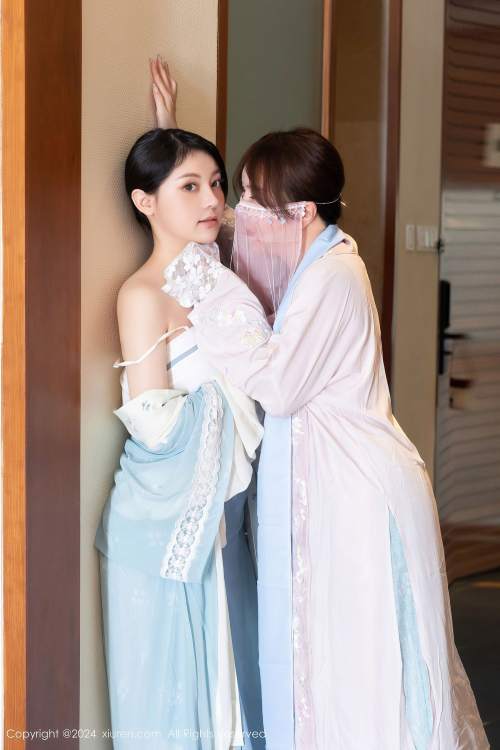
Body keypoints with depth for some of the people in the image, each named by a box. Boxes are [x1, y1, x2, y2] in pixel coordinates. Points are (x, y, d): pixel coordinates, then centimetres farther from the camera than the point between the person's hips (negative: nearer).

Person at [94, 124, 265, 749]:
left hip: (218, 516, 8)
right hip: (165, 521, -8)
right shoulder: (143, 294, -15)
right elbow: (157, 427, -18)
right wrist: (224, 377, -9)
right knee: (170, 692, 2)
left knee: (226, 670, 14)